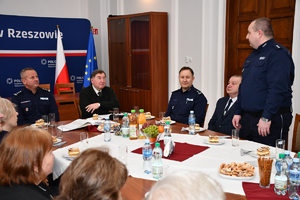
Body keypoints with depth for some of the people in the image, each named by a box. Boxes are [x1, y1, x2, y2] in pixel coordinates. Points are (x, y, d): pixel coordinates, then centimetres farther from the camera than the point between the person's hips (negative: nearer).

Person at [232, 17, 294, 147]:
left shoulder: (278, 54, -13)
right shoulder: (253, 56, 17)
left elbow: (278, 89, -23)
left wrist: (266, 117, -26)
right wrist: (238, 112, 17)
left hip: (272, 121, -9)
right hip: (249, 118, 9)